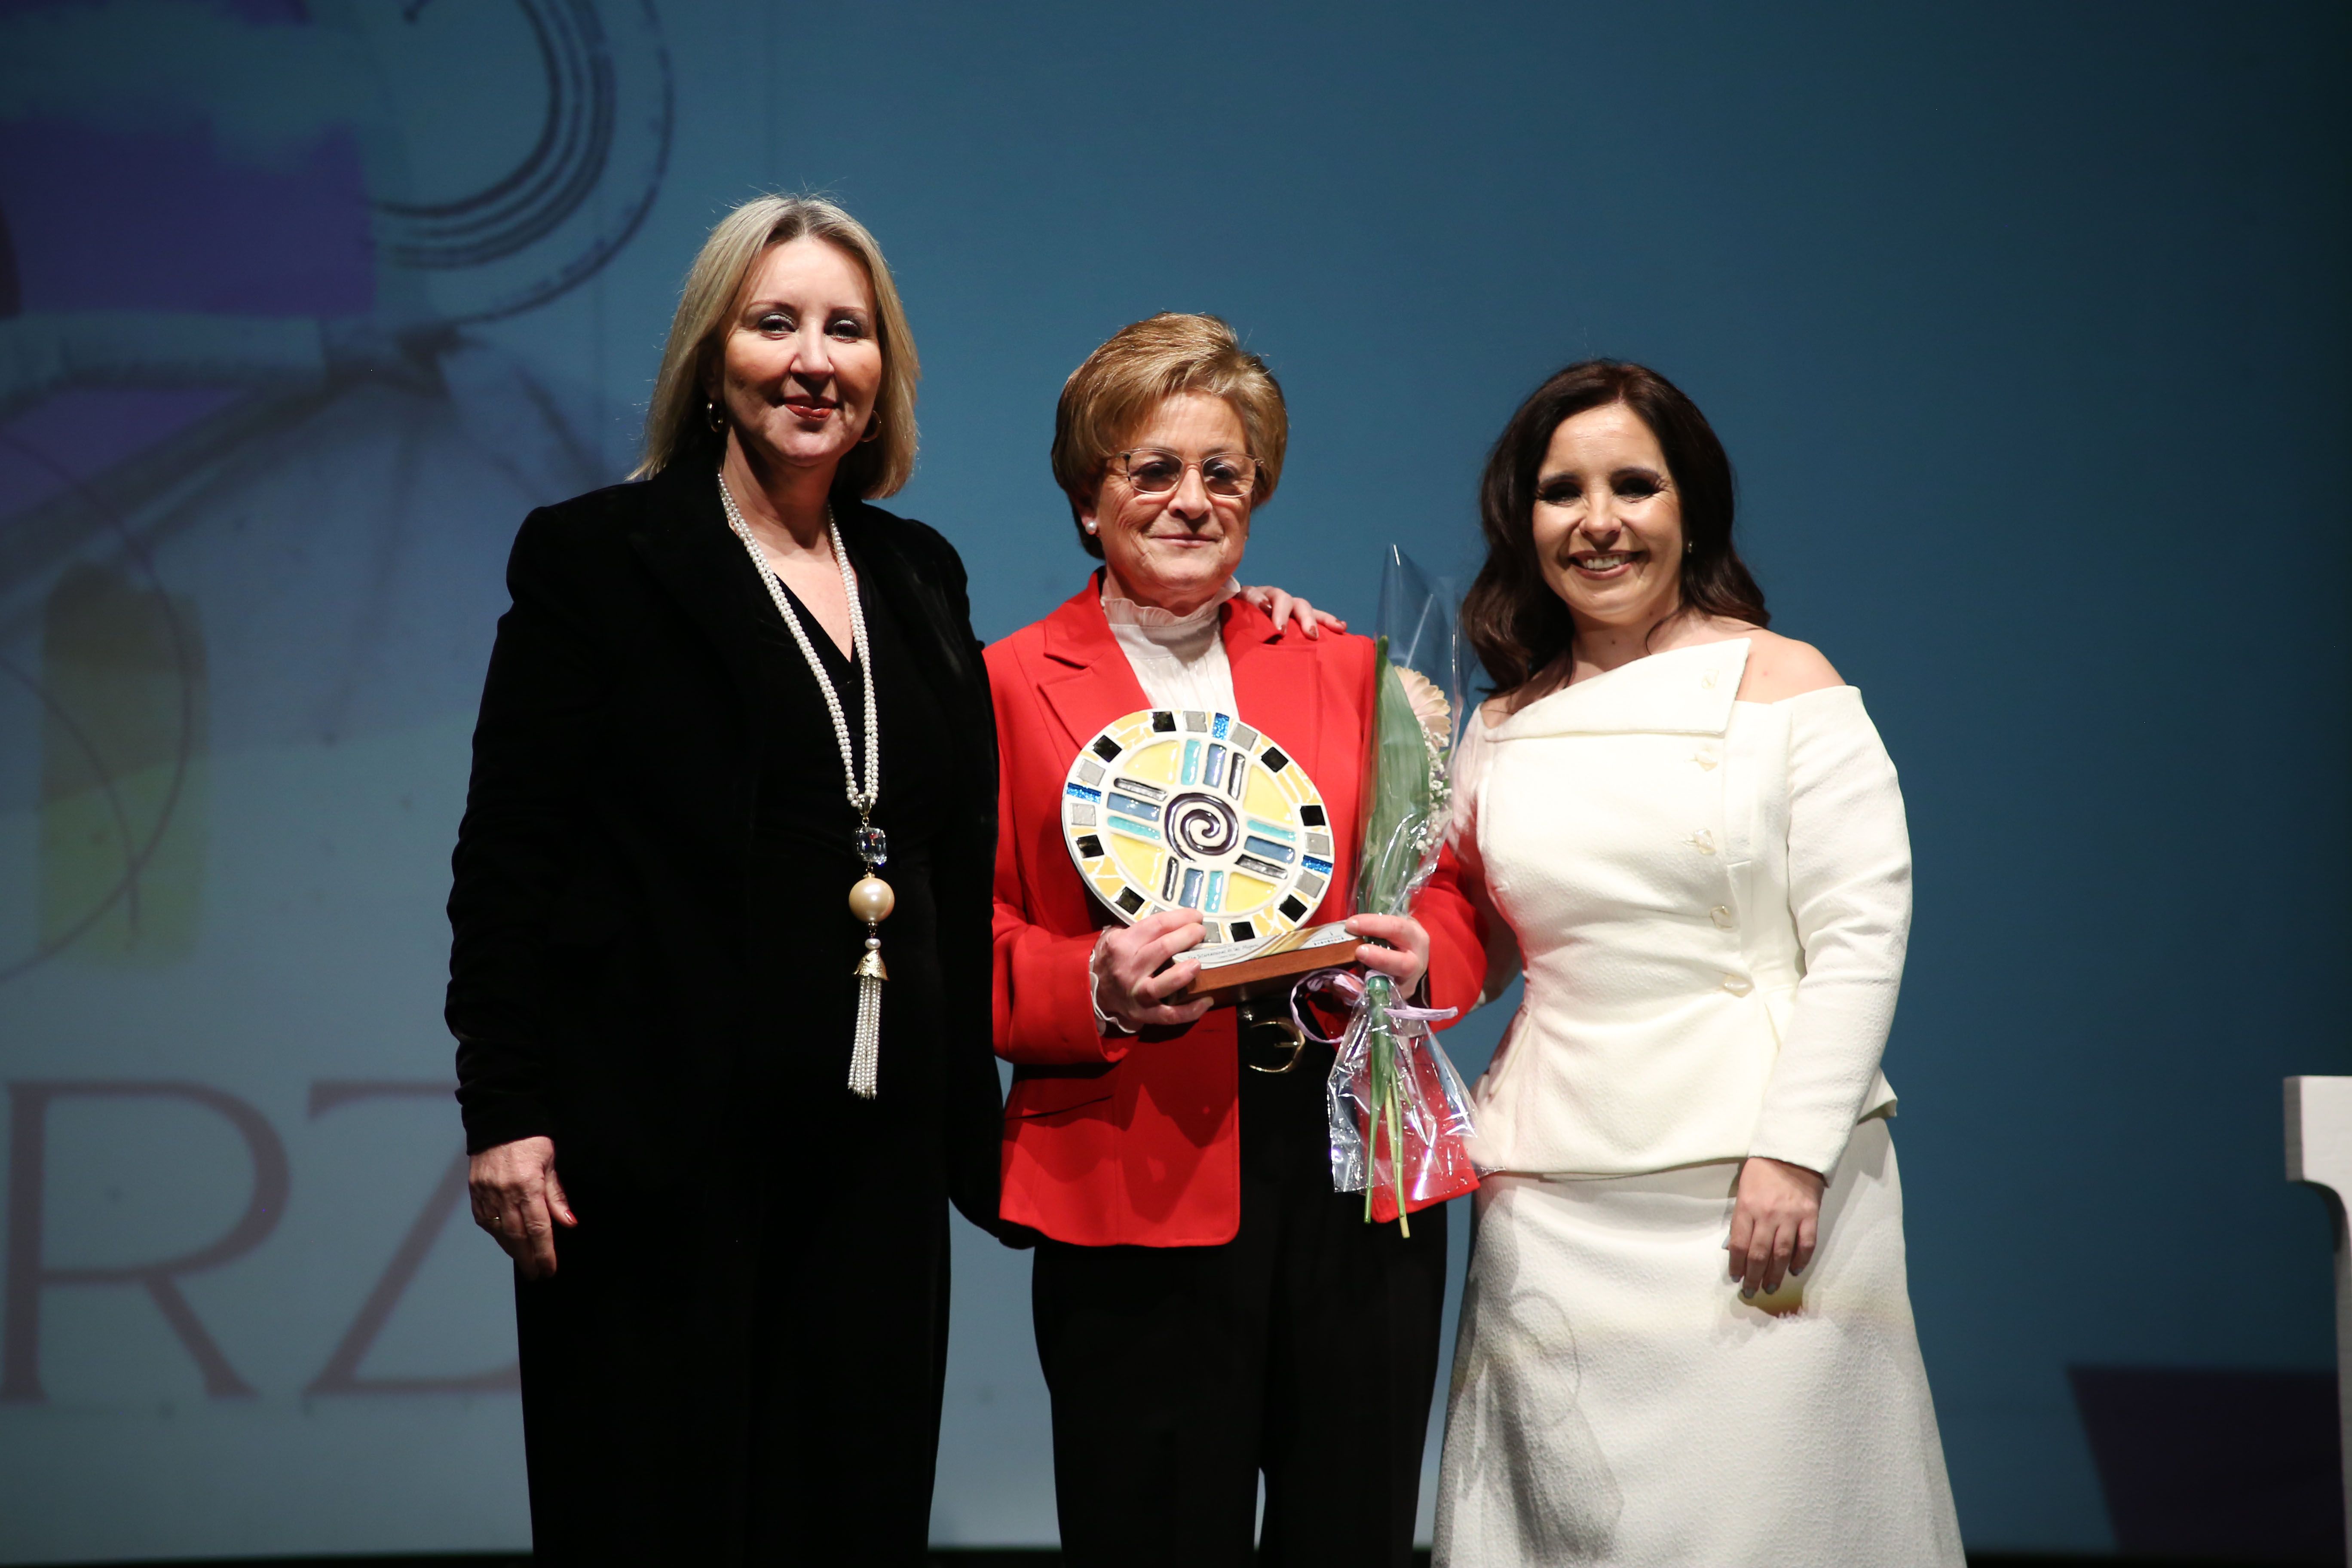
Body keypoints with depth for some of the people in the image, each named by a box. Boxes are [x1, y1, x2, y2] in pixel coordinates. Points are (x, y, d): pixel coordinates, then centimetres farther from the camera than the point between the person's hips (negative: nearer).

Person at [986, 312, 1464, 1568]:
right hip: (1135, 1187, -3)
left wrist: (1418, 955, -4)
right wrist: (1094, 987, -16)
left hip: (1359, 1168, 3)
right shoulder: (1009, 688, 6)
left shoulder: (1343, 668, 16)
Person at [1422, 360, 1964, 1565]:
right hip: (1554, 1214, 4)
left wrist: (1793, 1155, -15)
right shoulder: (1504, 727, 12)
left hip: (1756, 1189, -4)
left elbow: (1859, 936, -6)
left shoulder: (1781, 686, -1)